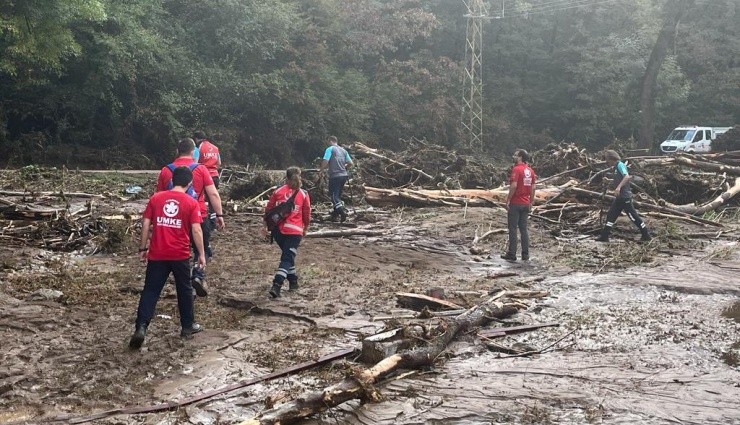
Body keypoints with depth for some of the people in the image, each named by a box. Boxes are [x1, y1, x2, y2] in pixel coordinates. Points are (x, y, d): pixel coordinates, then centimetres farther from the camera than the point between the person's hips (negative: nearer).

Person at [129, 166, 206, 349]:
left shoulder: (155, 198, 3)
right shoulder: (191, 203, -4)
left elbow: (146, 224, 3)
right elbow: (196, 230, -8)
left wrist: (143, 248, 12)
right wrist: (201, 254, 0)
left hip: (157, 255, 1)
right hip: (180, 255, -1)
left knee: (150, 291, 4)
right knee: (184, 291, 15)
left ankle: (141, 327, -10)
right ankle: (188, 326, 25)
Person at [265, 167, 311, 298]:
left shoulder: (278, 191, 2)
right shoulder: (303, 194, 0)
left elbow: (268, 209, 5)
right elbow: (307, 214, 6)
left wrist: (265, 225, 18)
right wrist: (305, 228, 23)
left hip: (278, 230, 3)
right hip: (295, 231, -3)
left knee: (288, 256, 23)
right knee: (287, 258, -3)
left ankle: (293, 281, 30)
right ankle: (276, 286, -17)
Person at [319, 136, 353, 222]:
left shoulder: (330, 149, -4)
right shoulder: (343, 150, 15)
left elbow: (325, 161, -15)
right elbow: (350, 163, 13)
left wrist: (321, 170, 1)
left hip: (335, 176, -7)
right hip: (344, 175, 7)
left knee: (334, 195, -5)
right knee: (338, 195, 15)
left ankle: (342, 212, -23)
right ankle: (334, 216, 18)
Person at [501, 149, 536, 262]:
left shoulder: (516, 169, -13)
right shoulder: (531, 171, 9)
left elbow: (514, 186, -21)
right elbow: (533, 188, 9)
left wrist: (508, 200, -15)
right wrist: (531, 202, 16)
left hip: (515, 203, -7)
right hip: (526, 204, 7)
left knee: (513, 229, -1)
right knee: (524, 229, 11)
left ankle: (512, 254, 1)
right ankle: (525, 254, 12)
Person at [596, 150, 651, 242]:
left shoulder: (620, 165, -12)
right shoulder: (616, 167, 16)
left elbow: (627, 177, -29)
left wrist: (619, 187, -38)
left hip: (624, 196, -10)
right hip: (619, 197, 10)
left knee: (633, 217, -4)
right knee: (611, 215, 9)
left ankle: (646, 235, 5)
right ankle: (604, 236, 11)